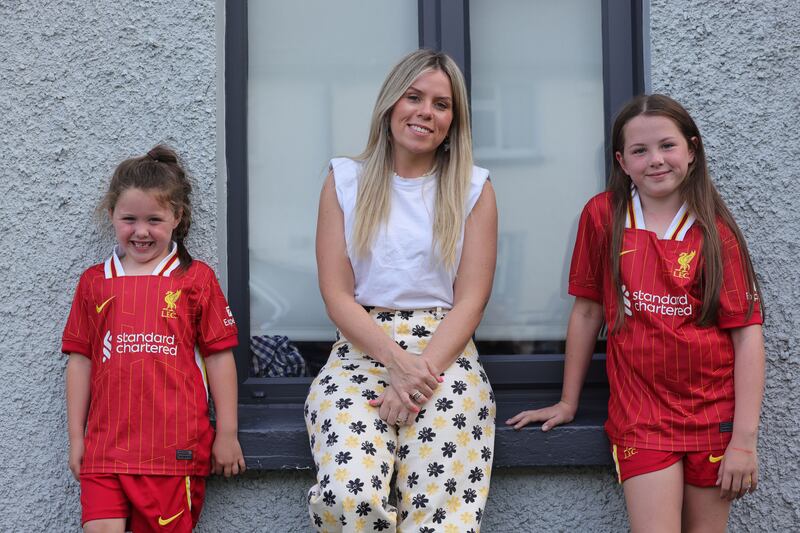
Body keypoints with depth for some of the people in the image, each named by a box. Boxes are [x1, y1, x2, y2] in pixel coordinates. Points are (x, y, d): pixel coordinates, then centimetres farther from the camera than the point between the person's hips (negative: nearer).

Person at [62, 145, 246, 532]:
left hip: (175, 448, -2)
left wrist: (227, 434, 2)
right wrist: (76, 437, 10)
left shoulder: (195, 278, 3)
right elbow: (80, 360, 13)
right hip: (105, 446, 2)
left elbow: (218, 356, 3)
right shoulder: (94, 282, 11)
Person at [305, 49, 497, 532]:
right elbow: (337, 295, 2)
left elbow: (470, 301, 2)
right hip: (360, 351, 0)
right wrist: (397, 360, -13)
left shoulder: (474, 188, 9)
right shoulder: (346, 180, 10)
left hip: (444, 355, 0)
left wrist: (418, 374, -13)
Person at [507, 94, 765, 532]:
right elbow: (587, 310, 6)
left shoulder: (716, 233, -2)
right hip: (640, 414, 0)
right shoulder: (603, 216, 1)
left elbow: (747, 333, -5)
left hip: (713, 414, 1)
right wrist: (568, 402, 9)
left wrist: (744, 439, -11)